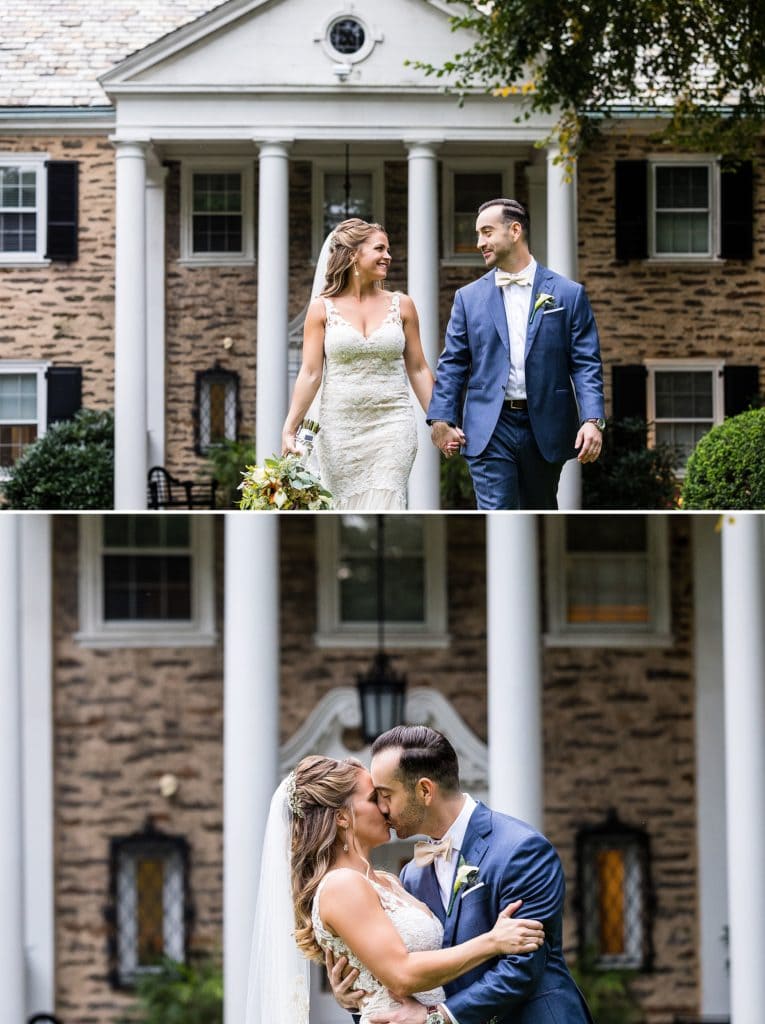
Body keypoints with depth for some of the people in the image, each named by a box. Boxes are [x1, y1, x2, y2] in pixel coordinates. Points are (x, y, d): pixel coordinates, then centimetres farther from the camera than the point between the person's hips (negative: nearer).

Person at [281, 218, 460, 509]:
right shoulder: (322, 308, 2)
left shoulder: (401, 305, 6)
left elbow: (418, 369, 10)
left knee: (383, 509, -12)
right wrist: (289, 429, -9)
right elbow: (310, 374, -1)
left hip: (392, 424, 0)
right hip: (340, 428, 0)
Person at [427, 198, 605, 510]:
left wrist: (592, 420, -13)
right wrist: (441, 418, -4)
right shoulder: (469, 297, 7)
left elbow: (586, 364, -1)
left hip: (545, 428, 0)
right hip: (490, 428, 0)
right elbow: (452, 364, 7)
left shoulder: (568, 294, 2)